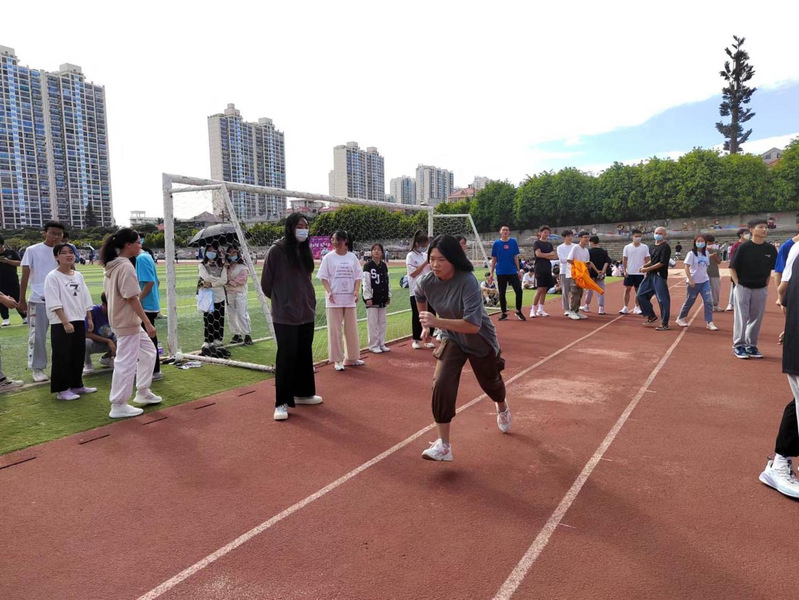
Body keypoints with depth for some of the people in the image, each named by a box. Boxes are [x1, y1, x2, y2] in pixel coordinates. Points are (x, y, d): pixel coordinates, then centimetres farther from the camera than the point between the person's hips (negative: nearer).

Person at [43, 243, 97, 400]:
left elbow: (86, 299, 14)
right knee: (62, 357, -1)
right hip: (61, 324, -6)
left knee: (79, 355, 13)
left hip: (78, 321, 6)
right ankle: (62, 390, 8)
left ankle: (77, 385, 25)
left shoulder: (78, 275, 10)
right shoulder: (52, 276, -9)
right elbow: (54, 303, -15)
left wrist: (89, 318, 11)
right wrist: (65, 322, -20)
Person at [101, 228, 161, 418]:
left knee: (149, 352, 20)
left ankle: (142, 392, 28)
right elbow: (132, 298, -21)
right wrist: (148, 323, -19)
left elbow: (108, 292, 14)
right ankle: (118, 406, 7)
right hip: (127, 322, -10)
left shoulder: (111, 266, 10)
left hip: (121, 320, 10)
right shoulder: (126, 267, -19)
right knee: (126, 363, -2)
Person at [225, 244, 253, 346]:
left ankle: (247, 335, -3)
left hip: (240, 293, -5)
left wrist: (230, 282, -14)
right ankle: (236, 334, 20)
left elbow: (242, 279, -13)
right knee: (231, 314, 10)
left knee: (242, 314, -10)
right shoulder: (226, 265, 8)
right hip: (229, 293, 6)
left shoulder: (243, 266, -6)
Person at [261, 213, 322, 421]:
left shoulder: (305, 250, 7)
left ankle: (303, 393, 30)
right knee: (286, 357, -3)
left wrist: (308, 301, 10)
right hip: (285, 315, -6)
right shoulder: (277, 250, -11)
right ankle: (282, 403, 7)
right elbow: (266, 282, -4)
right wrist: (280, 300, 8)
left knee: (305, 355, 15)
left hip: (307, 313, 6)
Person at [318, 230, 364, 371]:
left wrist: (356, 290, -8)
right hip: (334, 299, -2)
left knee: (352, 329, 9)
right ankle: (337, 360, 10)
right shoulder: (329, 257, 0)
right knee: (334, 329, 1)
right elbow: (324, 277, 0)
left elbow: (358, 276, 8)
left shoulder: (352, 257, 6)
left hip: (350, 298, 2)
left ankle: (351, 358, 22)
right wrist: (329, 291, -15)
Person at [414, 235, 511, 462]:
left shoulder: (467, 282, -35)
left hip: (480, 340, -3)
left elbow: (473, 325, -42)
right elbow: (420, 296, 8)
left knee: (490, 383, 21)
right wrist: (425, 322, 14)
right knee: (441, 385, -18)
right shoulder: (427, 281, -19)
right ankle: (444, 445, -7)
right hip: (452, 339, 3)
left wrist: (437, 321, -47)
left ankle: (502, 408, 59)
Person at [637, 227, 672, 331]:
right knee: (640, 295, 10)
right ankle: (651, 316, 25)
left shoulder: (665, 247, -10)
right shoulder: (653, 247, 15)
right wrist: (644, 266, 6)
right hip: (650, 275, 9)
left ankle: (664, 324, 2)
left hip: (660, 276, -9)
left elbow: (662, 263, -17)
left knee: (662, 299, -5)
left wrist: (648, 269, -15)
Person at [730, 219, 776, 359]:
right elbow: (733, 267, -4)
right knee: (741, 318, -1)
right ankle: (738, 346, 7)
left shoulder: (770, 249, 3)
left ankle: (751, 346, 21)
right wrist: (738, 284, -9)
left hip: (761, 290, 4)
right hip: (743, 288, -4)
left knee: (756, 319, 10)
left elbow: (770, 269, 13)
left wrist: (766, 286, 7)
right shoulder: (744, 247, -9)